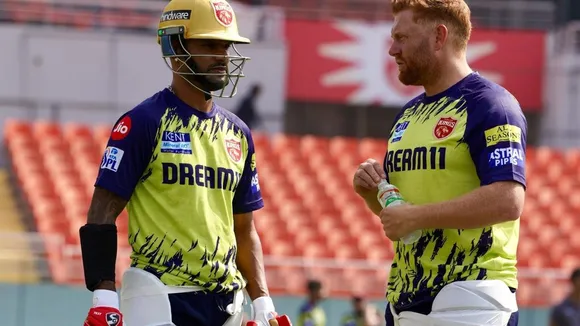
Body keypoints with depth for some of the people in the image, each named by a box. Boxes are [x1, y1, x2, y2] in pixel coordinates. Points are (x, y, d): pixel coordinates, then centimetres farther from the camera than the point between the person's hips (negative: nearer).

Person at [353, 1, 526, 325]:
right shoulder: (408, 114, 18)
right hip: (404, 298, 8)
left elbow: (508, 200, -21)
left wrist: (415, 216, -19)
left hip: (469, 295, -8)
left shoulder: (489, 104, -9)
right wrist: (370, 189, 3)